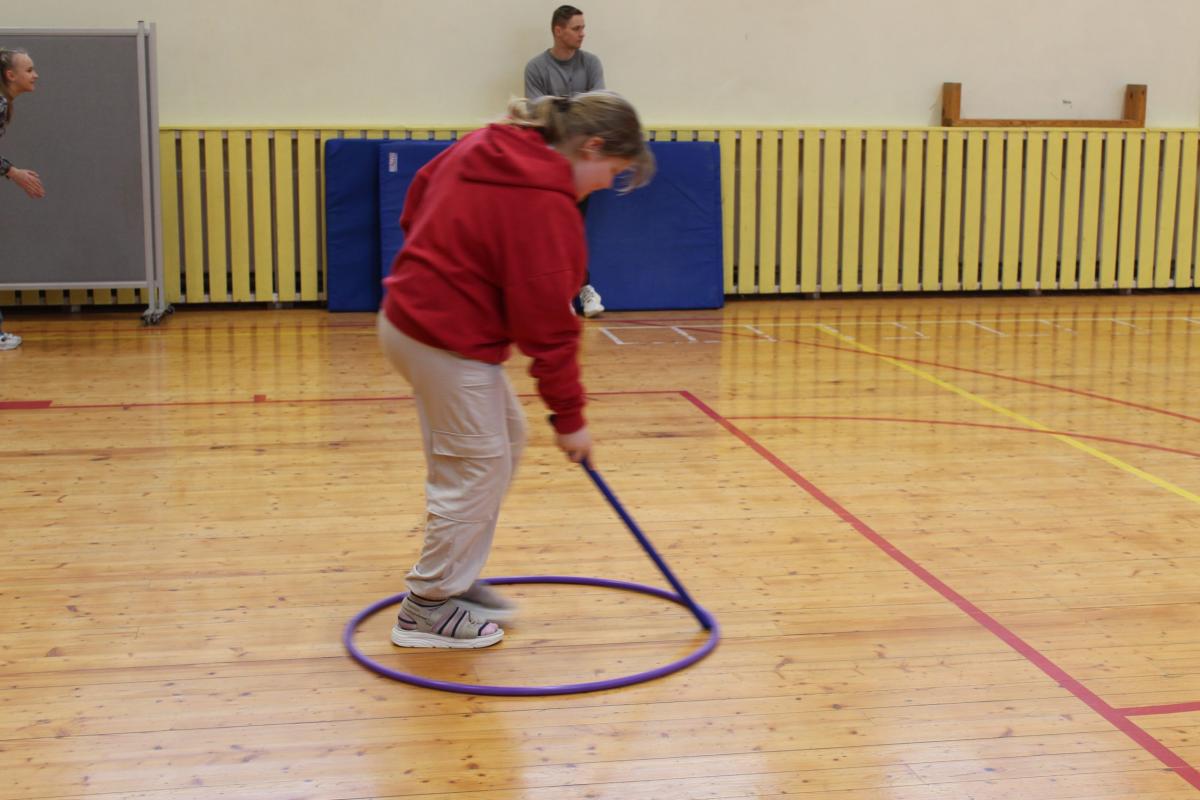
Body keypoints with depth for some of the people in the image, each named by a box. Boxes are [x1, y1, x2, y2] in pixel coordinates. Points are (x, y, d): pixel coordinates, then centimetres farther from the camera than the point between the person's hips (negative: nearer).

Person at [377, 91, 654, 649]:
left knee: (506, 439, 19)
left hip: (413, 309, 10)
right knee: (476, 470, 1)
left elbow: (419, 193, 19)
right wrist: (569, 417, -10)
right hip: (451, 341, -10)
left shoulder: (484, 146, 6)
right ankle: (427, 608, 15)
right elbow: (546, 322, -18)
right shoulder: (545, 204, -21)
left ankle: (456, 579, 28)